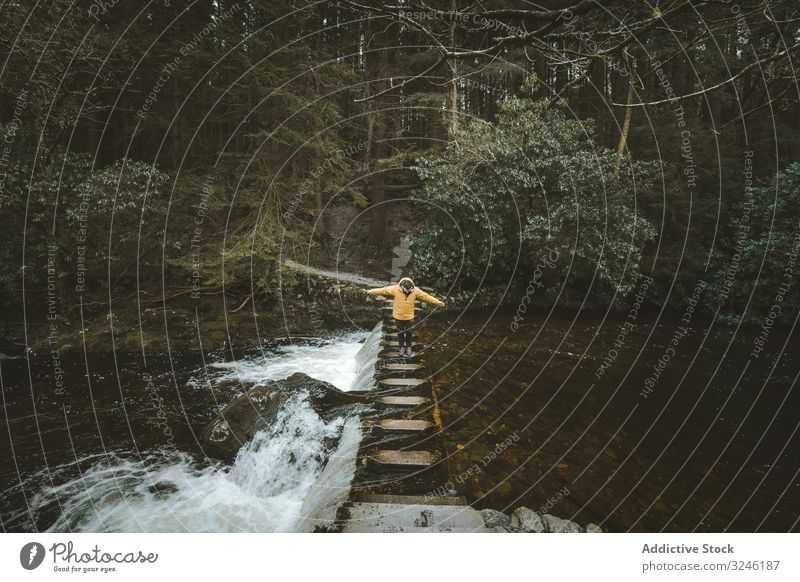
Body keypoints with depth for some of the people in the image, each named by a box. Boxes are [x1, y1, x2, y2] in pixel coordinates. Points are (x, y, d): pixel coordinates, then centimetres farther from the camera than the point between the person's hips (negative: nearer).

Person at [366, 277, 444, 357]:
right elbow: (383, 290, -13)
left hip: (409, 317, 1)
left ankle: (409, 347, 32)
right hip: (398, 316, -1)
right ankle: (402, 347, 31)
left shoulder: (416, 291, -15)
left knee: (409, 332, 12)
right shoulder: (395, 289, -18)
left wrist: (438, 302, -14)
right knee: (400, 333, 13)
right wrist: (371, 291, -12)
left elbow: (426, 296, -13)